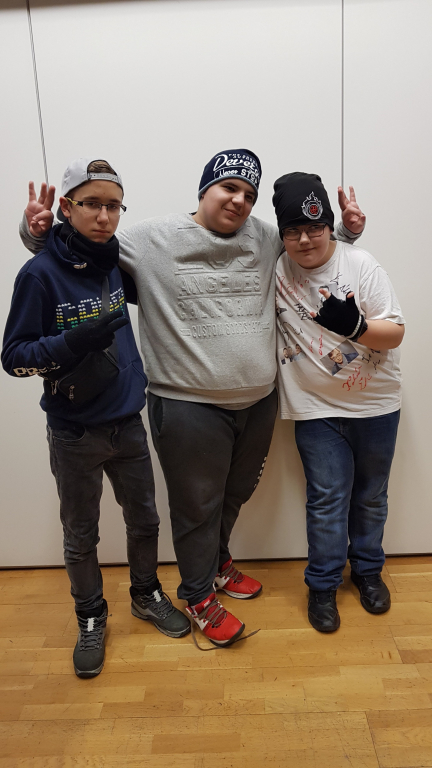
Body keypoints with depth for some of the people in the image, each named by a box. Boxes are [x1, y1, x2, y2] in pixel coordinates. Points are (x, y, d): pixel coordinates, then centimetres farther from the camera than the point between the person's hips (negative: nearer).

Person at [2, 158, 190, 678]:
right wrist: (73, 342, -29)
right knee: (81, 537, 14)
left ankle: (146, 596, 44)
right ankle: (91, 619, 38)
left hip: (128, 424, 4)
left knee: (144, 520, 19)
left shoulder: (117, 263, 0)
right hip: (74, 434, -4)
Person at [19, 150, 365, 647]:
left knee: (235, 495, 25)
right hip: (189, 410, -5)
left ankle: (217, 562, 53)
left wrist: (347, 230, 5)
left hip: (258, 404, 5)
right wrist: (38, 233, -14)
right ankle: (197, 595, 37)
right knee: (197, 507, 11)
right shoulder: (151, 240, -6)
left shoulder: (267, 240, 6)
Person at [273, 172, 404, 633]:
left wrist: (354, 325, -30)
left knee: (371, 495, 16)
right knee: (328, 499, 5)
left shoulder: (361, 265, -9)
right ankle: (322, 585, 25)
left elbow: (395, 334, -12)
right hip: (316, 408, 0)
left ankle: (368, 569, 39)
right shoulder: (275, 271, -5)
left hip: (375, 404, 1)